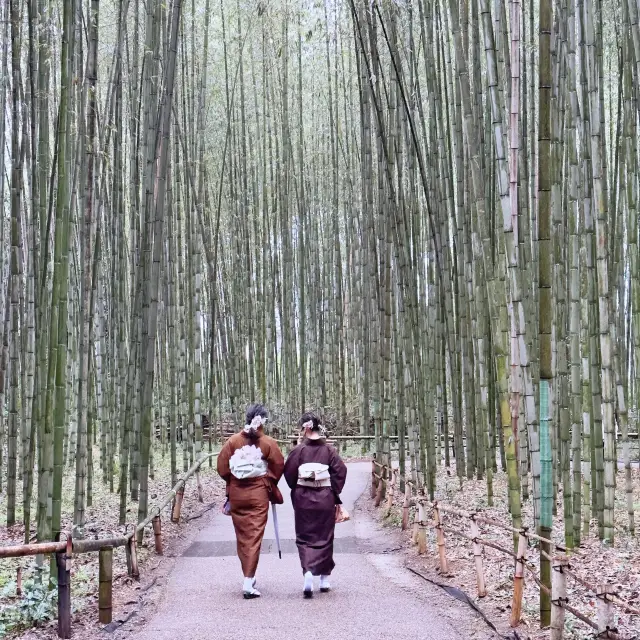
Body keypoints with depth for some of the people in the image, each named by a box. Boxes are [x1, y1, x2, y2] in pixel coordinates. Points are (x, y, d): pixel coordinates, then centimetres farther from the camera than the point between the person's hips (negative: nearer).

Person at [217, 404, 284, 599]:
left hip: (236, 493, 3)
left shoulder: (233, 440, -3)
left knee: (242, 536, 15)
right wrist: (270, 484, 13)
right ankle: (248, 581, -10)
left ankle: (249, 576, 25)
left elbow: (222, 466, -2)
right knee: (255, 536, -1)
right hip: (258, 494, -2)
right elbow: (278, 467, -5)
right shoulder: (268, 442, -8)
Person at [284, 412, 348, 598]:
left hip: (303, 498, -1)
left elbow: (289, 472, -6)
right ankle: (324, 578, 19)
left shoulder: (299, 449, -7)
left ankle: (308, 571, -16)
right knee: (324, 537, 13)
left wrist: (296, 490, 10)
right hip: (325, 498, 1)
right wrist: (334, 492, 3)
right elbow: (340, 470, -7)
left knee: (304, 537, 8)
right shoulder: (329, 449, -4)